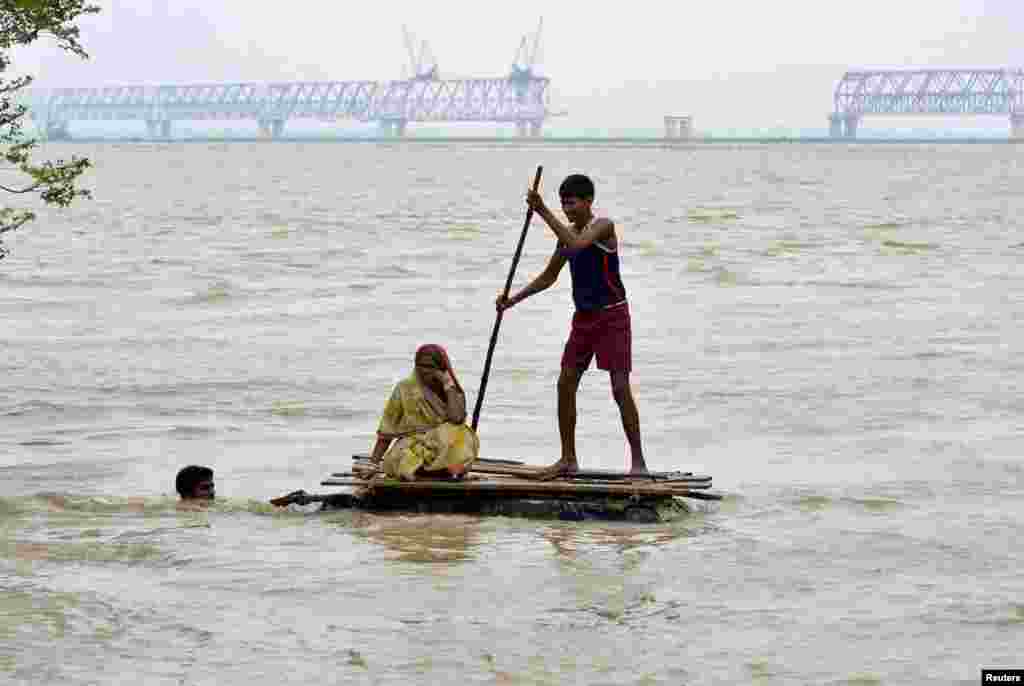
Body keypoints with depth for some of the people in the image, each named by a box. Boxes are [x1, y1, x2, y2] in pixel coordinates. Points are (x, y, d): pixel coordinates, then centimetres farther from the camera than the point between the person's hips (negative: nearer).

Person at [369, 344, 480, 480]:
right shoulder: (405, 388, 5)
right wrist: (374, 459, 0)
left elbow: (457, 418, -19)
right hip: (410, 447, -1)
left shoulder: (454, 392, 3)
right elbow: (387, 429, 7)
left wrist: (449, 385, -12)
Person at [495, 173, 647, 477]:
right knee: (565, 383, 4)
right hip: (584, 316, 8)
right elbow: (548, 277, 18)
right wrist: (514, 299, 8)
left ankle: (638, 461, -4)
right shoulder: (569, 233, 9)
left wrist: (543, 212, -34)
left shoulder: (603, 227, -13)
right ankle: (568, 459, 13)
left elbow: (575, 244, -34)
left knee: (620, 387, -10)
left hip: (612, 315, -8)